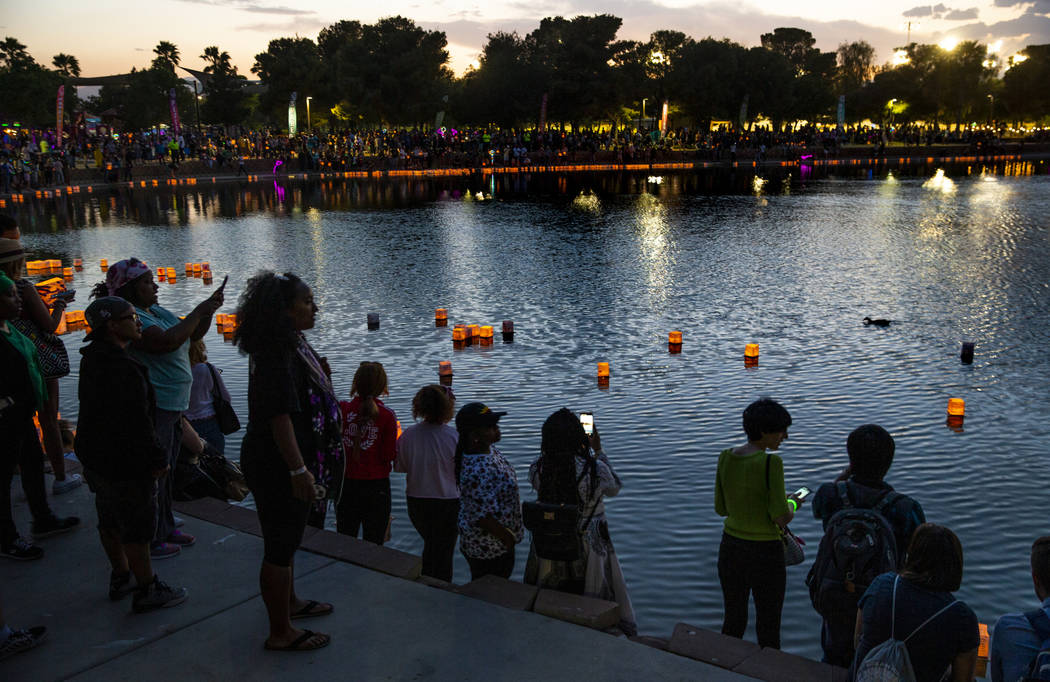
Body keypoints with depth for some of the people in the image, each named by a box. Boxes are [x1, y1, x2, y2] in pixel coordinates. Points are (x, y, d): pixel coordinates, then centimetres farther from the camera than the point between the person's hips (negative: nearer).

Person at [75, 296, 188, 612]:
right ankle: (147, 591, 13)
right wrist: (157, 459, -17)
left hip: (94, 457, 10)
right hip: (124, 464, -10)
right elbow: (136, 423, -25)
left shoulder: (92, 359, 5)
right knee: (137, 527, 2)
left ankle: (121, 577, 38)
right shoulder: (123, 369, -27)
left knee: (109, 521, 21)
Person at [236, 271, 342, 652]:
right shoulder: (277, 353, -23)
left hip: (281, 463, 11)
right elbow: (279, 414, -30)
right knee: (280, 545, 1)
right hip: (278, 464, -11)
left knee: (287, 537, 25)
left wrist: (322, 378, 16)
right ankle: (280, 633, 13)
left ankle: (289, 602, 43)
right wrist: (298, 469, -32)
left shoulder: (293, 345, 9)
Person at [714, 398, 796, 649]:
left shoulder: (725, 458, -3)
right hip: (765, 555, -5)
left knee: (733, 622, 22)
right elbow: (781, 517, -21)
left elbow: (721, 508, 6)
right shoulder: (771, 462, -21)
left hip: (730, 549, 6)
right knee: (768, 631, 13)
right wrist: (791, 509, 1)